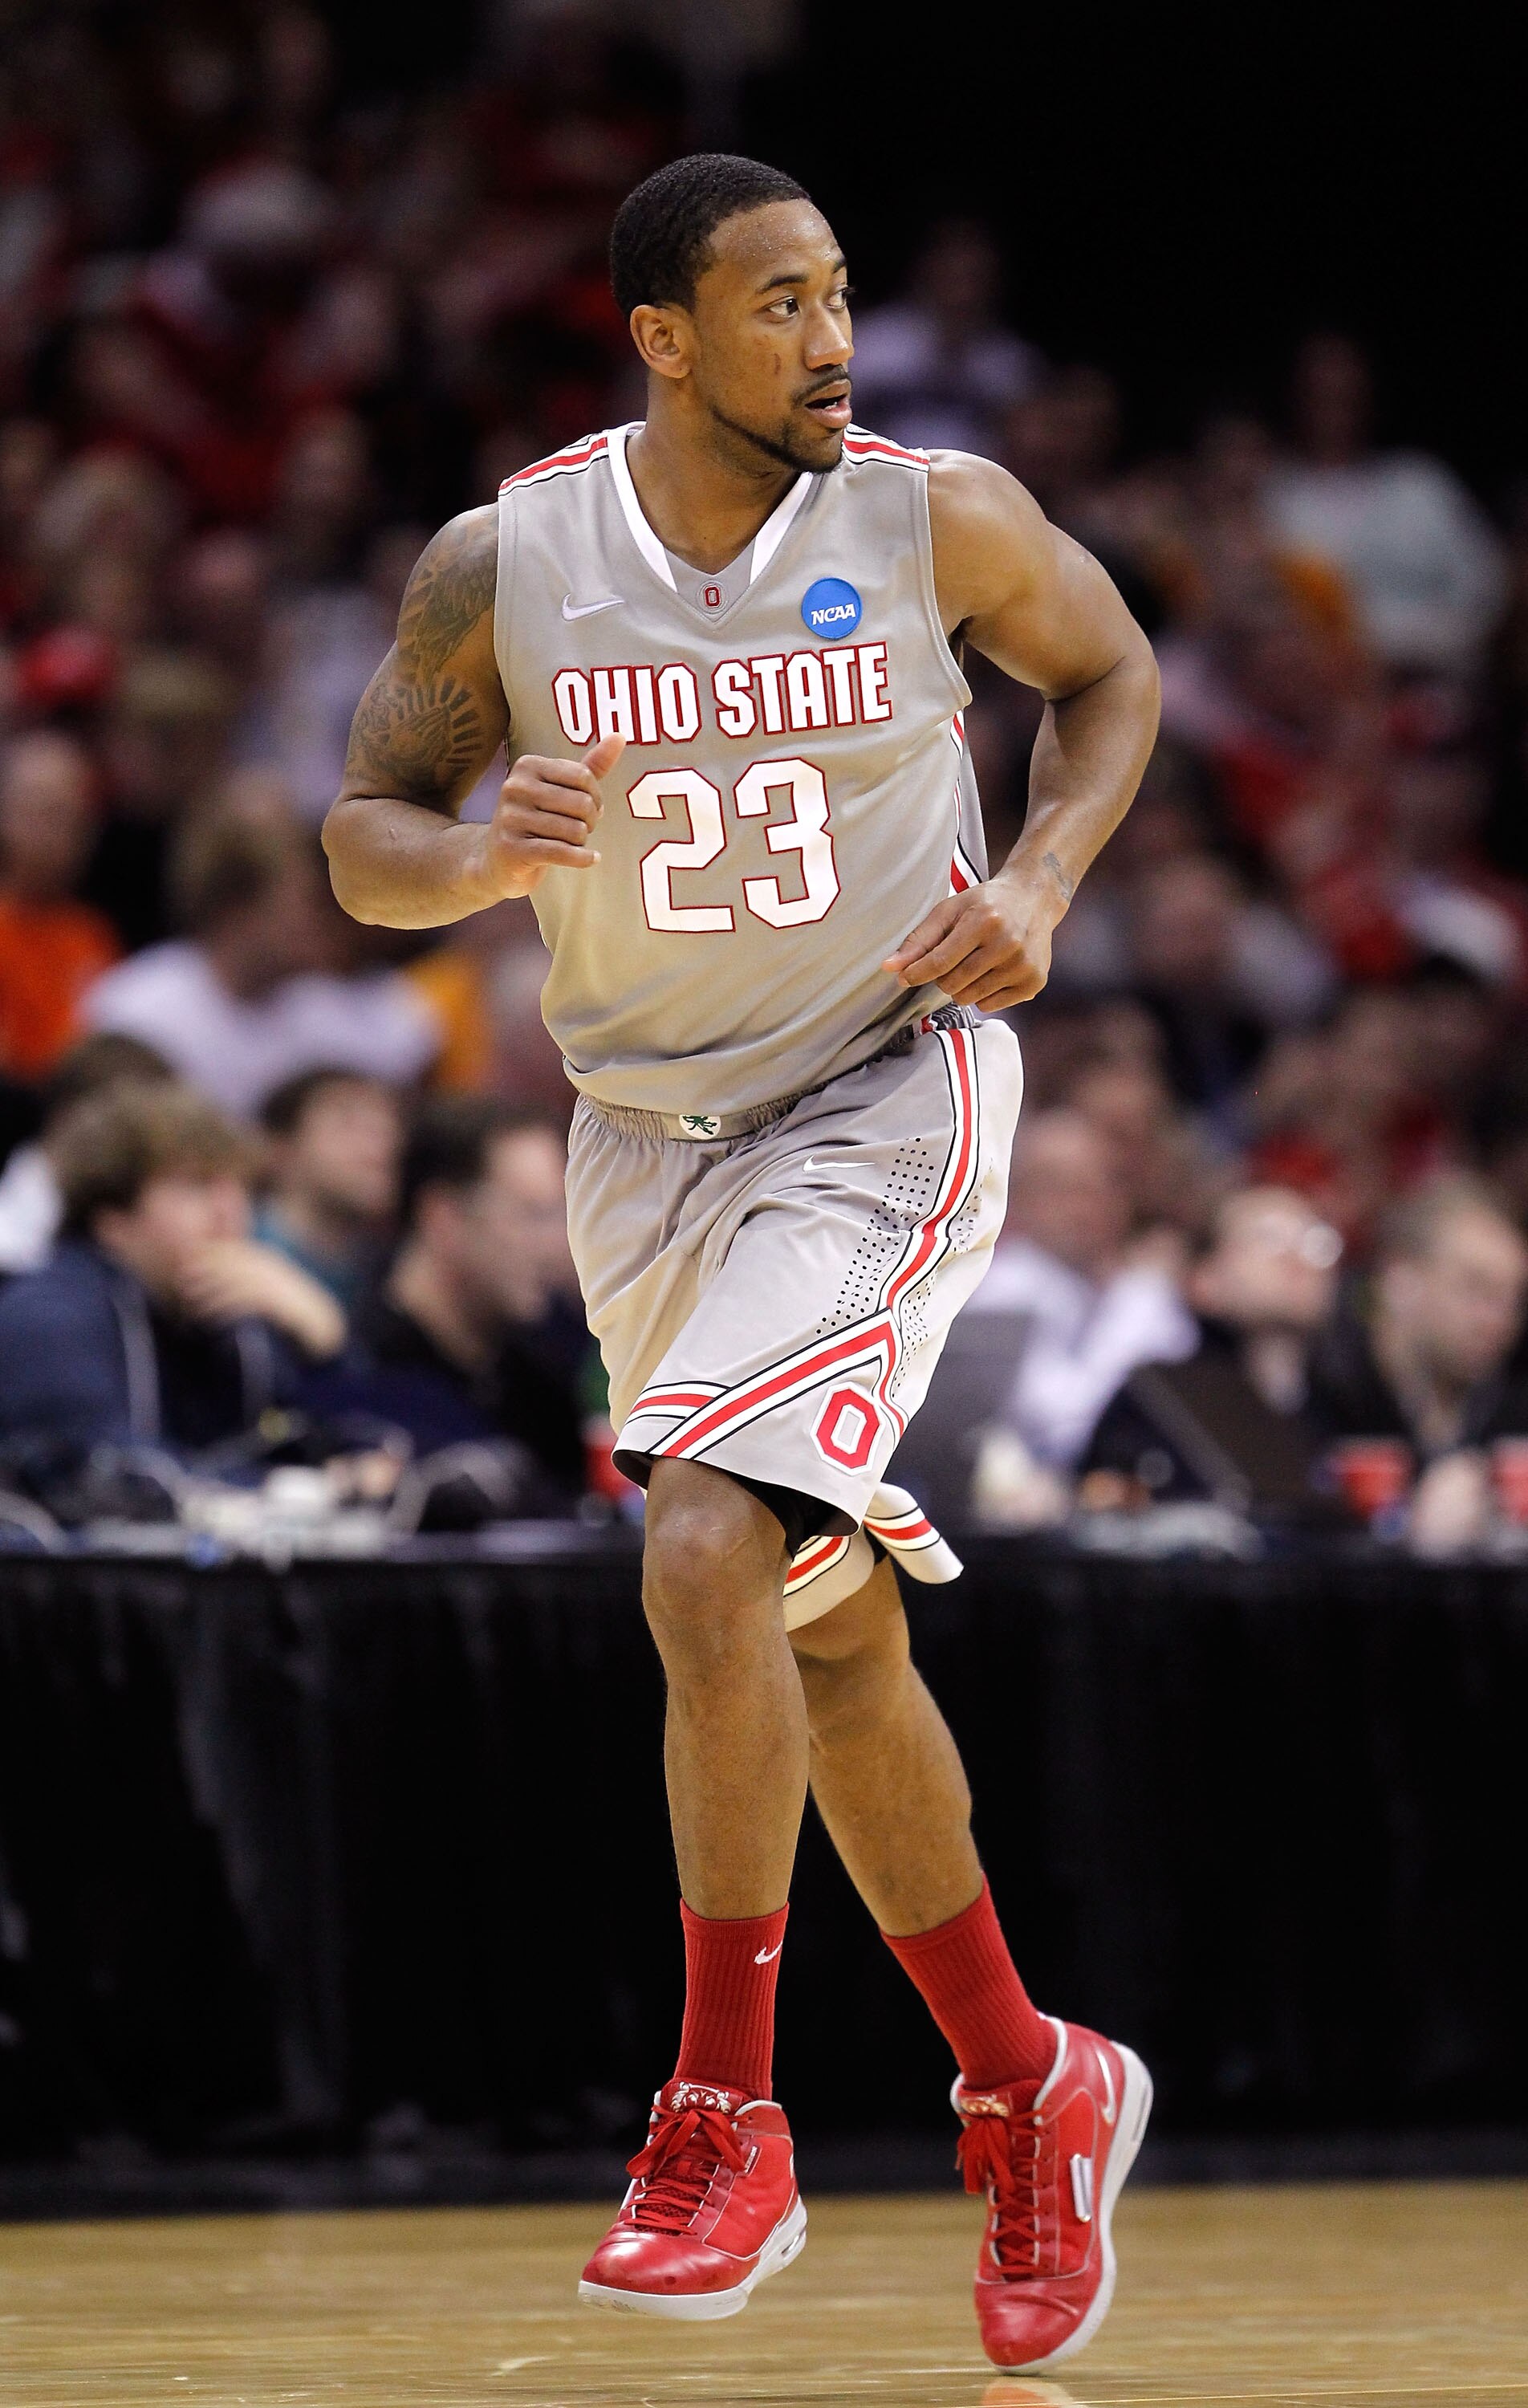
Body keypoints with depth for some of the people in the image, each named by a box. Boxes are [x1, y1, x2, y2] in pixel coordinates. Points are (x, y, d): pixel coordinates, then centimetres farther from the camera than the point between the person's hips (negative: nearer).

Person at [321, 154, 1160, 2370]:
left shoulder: (937, 517, -10)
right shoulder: (503, 566, -8)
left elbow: (1109, 670, 8)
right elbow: (365, 838, 2)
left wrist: (1043, 880, -9)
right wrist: (487, 858, -21)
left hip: (883, 1109, -4)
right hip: (650, 1142, 4)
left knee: (707, 1561, -23)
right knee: (835, 1643, 13)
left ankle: (725, 2128, -15)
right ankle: (1034, 2092, 31)